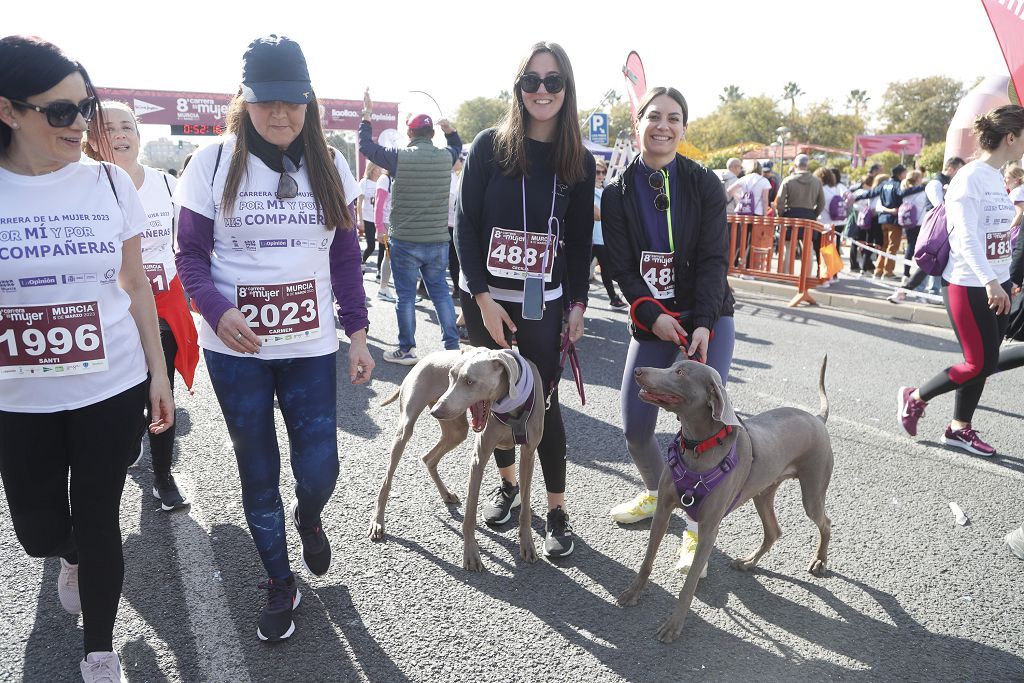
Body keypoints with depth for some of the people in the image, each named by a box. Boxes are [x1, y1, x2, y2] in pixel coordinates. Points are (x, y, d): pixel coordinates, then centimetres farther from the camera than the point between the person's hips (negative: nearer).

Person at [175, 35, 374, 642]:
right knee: (259, 476, 10)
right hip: (235, 349, -1)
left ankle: (308, 521, 38)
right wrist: (218, 312, -20)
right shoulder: (214, 163, -4)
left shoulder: (330, 166, 3)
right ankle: (280, 584, 32)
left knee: (319, 471, 0)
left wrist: (358, 334, 1)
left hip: (311, 347, 1)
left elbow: (347, 259, 6)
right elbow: (191, 254, -1)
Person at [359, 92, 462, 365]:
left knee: (406, 296, 5)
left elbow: (365, 146, 5)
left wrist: (367, 115, 14)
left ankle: (407, 350, 13)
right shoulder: (446, 156, 0)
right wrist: (450, 130, 17)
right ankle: (452, 345, 17)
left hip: (405, 242, -3)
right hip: (438, 241, 4)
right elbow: (457, 147, 26)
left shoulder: (399, 156, -11)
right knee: (440, 291, 14)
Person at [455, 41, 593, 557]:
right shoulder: (490, 145, -4)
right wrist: (483, 297, -11)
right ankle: (507, 484, 32)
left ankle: (557, 511, 12)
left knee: (544, 404, 0)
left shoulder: (579, 162, 2)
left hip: (544, 303, 0)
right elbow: (465, 224, -6)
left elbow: (580, 240, 7)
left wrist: (578, 304, 1)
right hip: (484, 298, 0)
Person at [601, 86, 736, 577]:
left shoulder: (704, 185, -3)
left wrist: (703, 324, -21)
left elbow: (713, 260, -9)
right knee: (634, 428, 1)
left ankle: (698, 527, 7)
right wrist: (652, 315, -19)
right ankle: (656, 492, 33)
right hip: (651, 321, 2)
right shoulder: (617, 193, 0)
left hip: (707, 316, -2)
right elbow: (621, 267, -4)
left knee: (703, 422, -13)